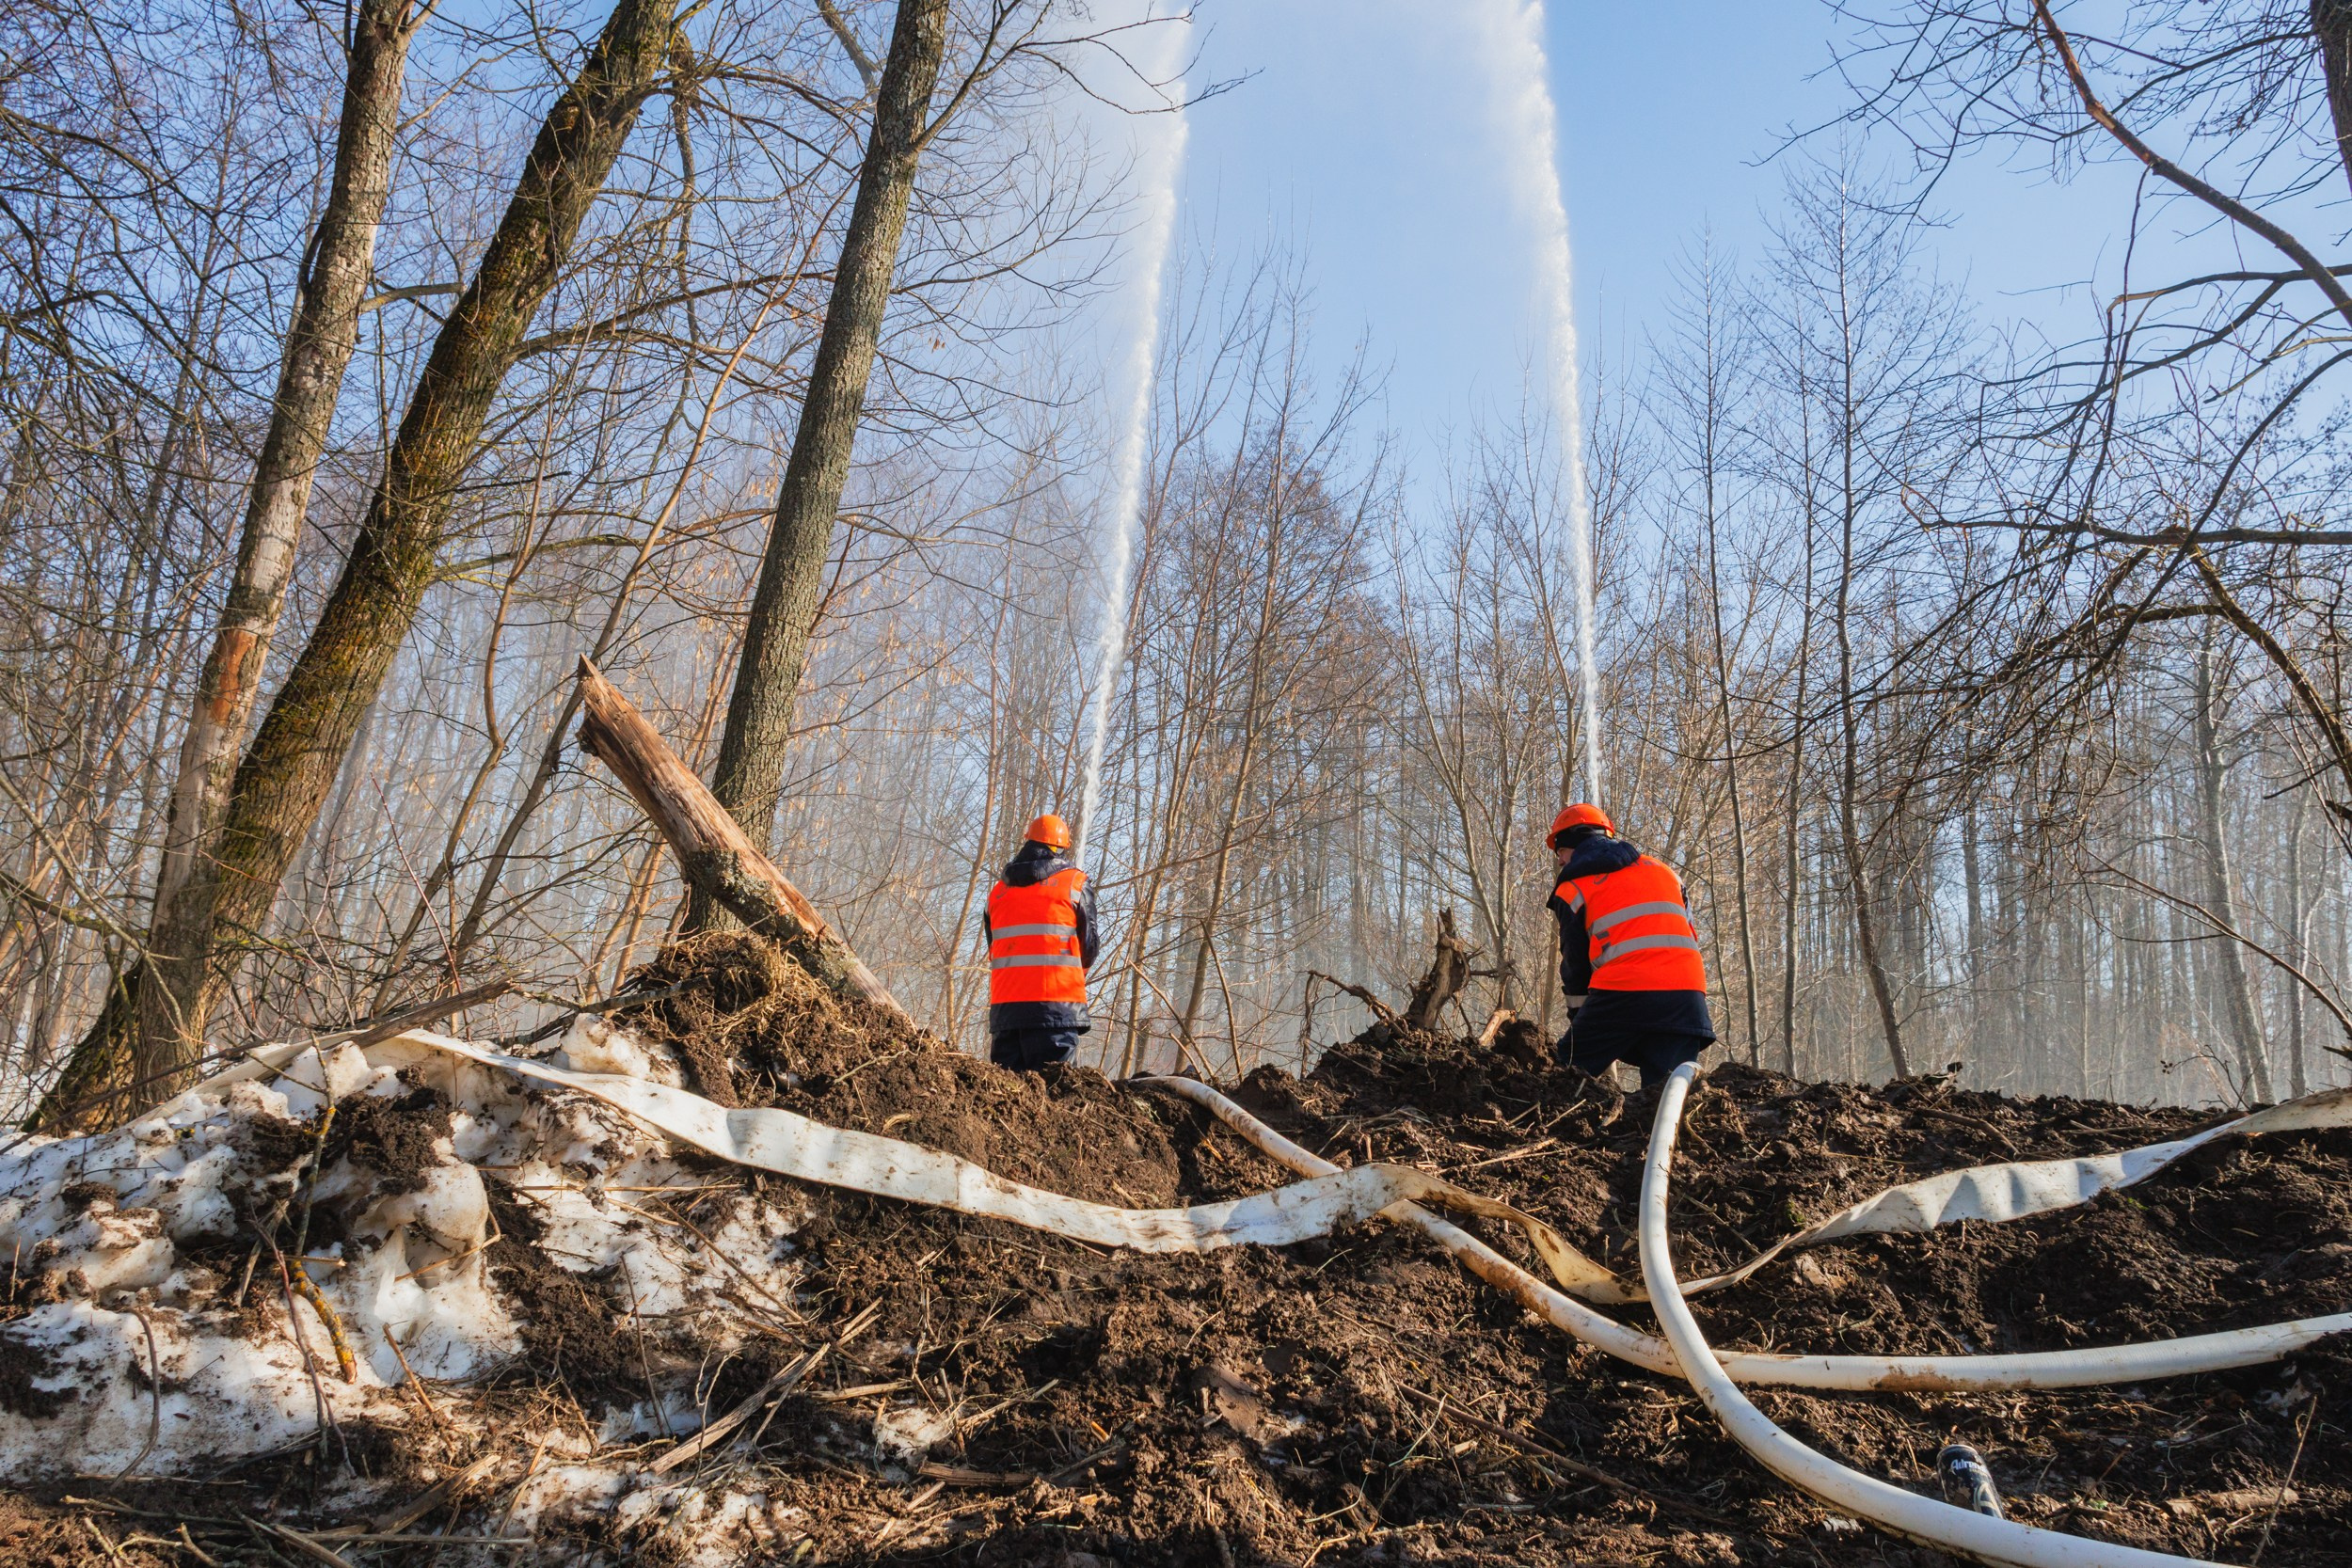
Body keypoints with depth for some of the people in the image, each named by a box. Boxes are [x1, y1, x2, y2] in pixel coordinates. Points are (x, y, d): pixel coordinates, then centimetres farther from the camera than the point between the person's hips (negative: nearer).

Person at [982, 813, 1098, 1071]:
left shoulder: (999, 889, 15)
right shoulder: (1075, 883, 3)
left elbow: (992, 947, 16)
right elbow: (1089, 945, 5)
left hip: (1004, 1004, 4)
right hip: (1056, 1002, -4)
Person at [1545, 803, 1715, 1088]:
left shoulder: (1572, 890, 9)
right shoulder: (1662, 870, 23)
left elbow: (1575, 963, 12)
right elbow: (1690, 938, 21)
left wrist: (1579, 1018, 25)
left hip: (1622, 992, -4)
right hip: (1687, 994, 4)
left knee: (1567, 1078, 7)